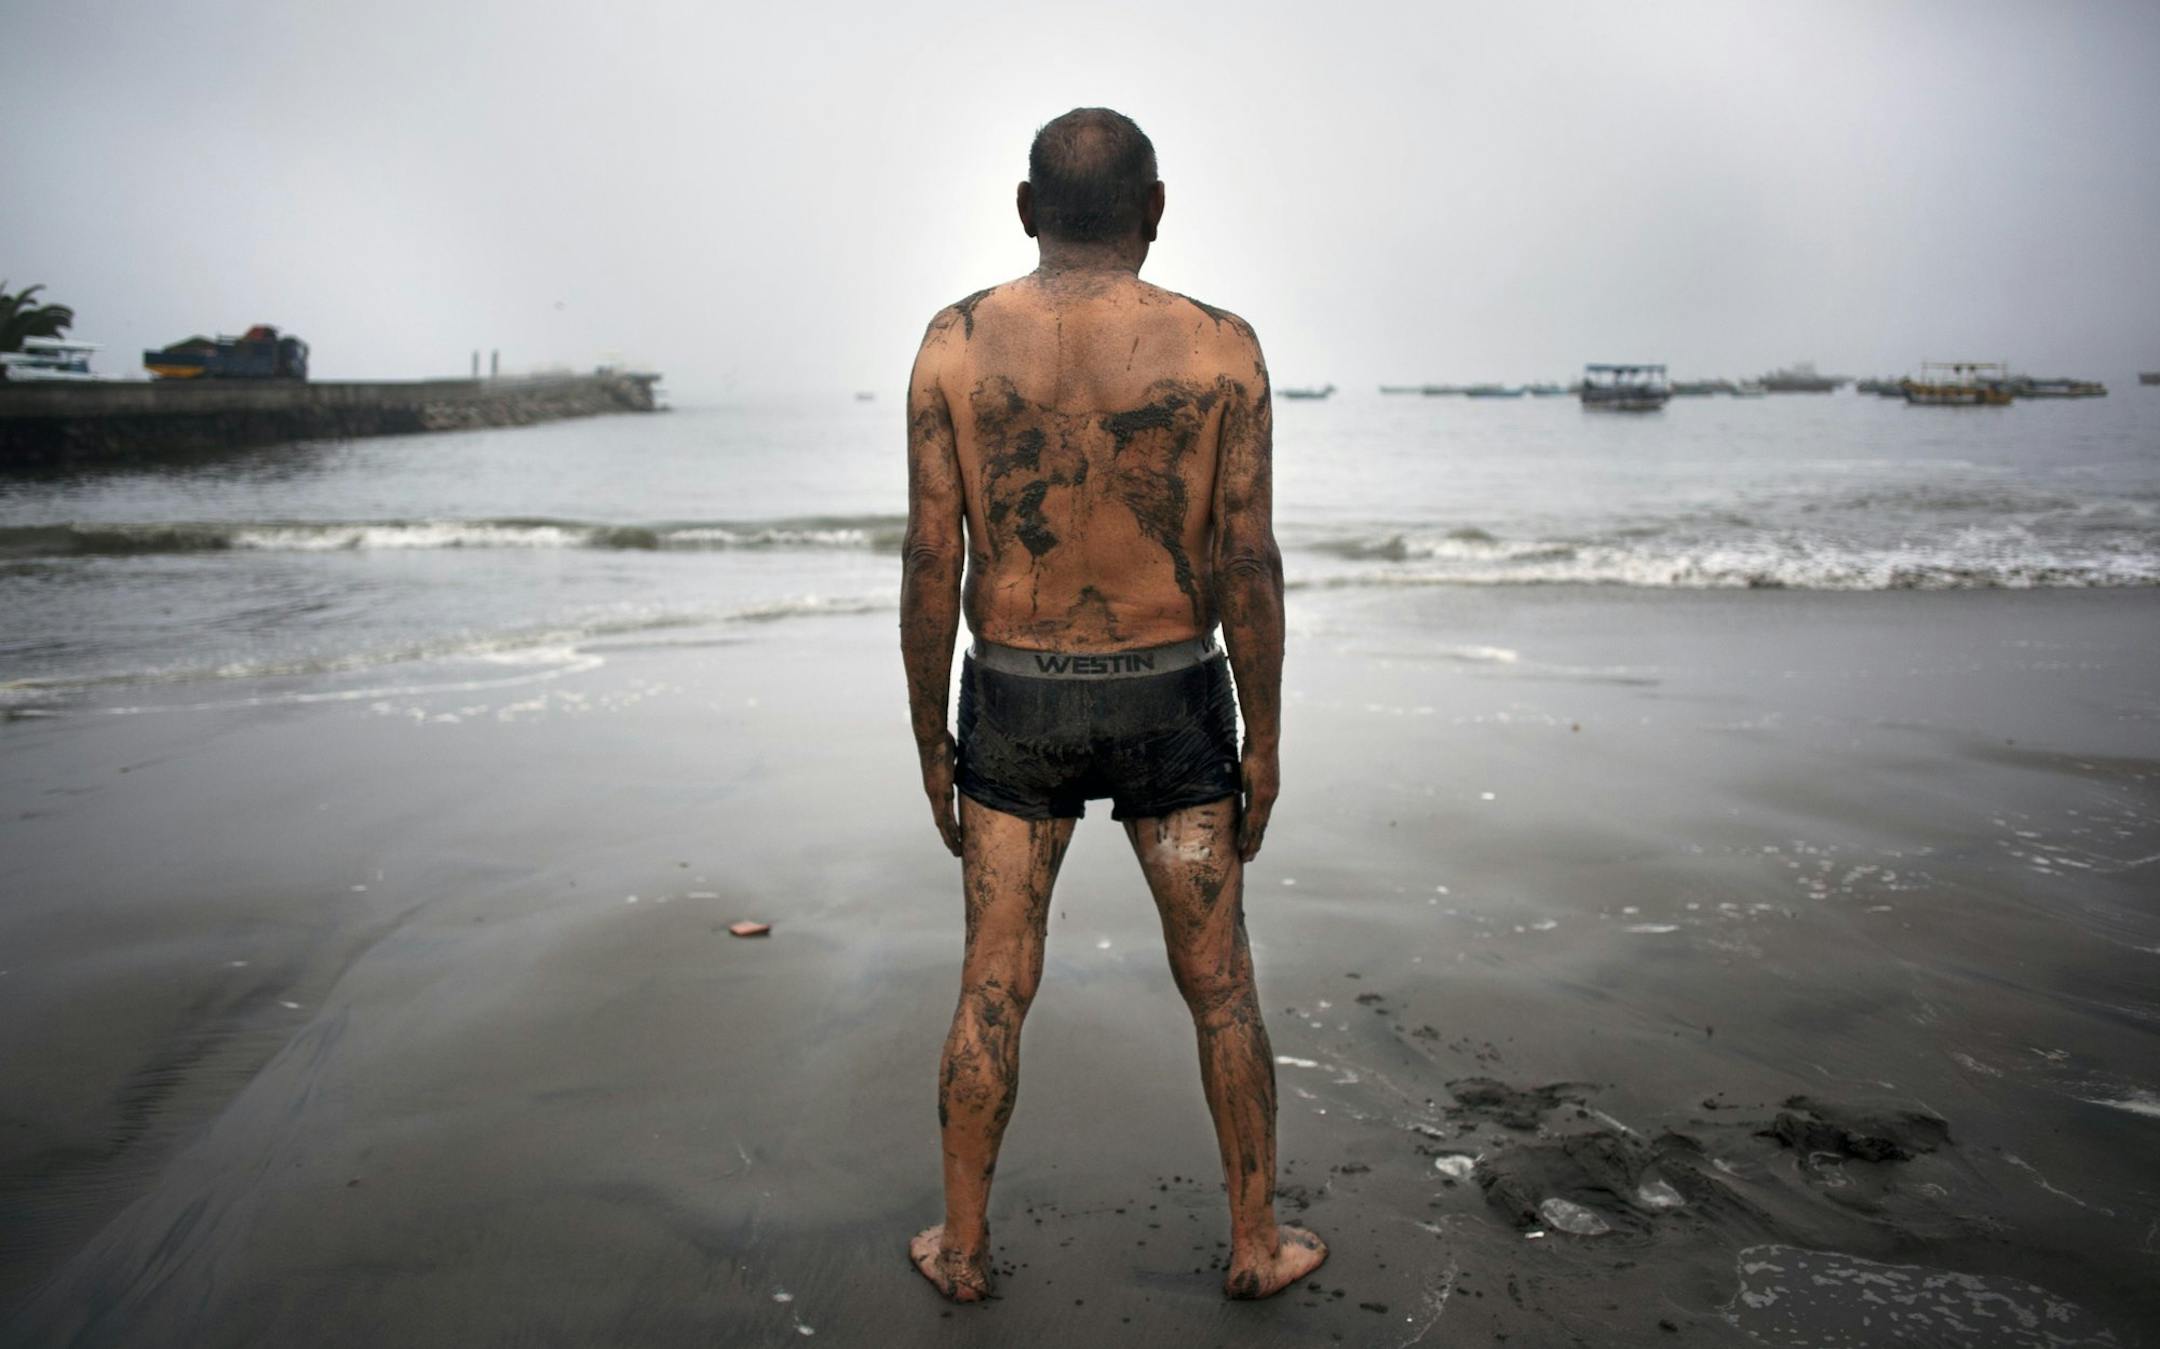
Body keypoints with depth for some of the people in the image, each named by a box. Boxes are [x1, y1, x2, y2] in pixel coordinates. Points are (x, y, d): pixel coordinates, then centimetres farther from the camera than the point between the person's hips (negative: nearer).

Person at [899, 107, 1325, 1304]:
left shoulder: (956, 342, -7)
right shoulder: (1219, 346, -10)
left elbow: (930, 566, -8)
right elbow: (1248, 569, -11)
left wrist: (929, 741, 3)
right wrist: (1263, 744, 0)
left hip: (1017, 711, 1)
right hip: (1167, 709, -1)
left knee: (993, 990, 13)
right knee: (1221, 987, 14)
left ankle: (962, 1247, 26)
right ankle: (1256, 1242, 26)